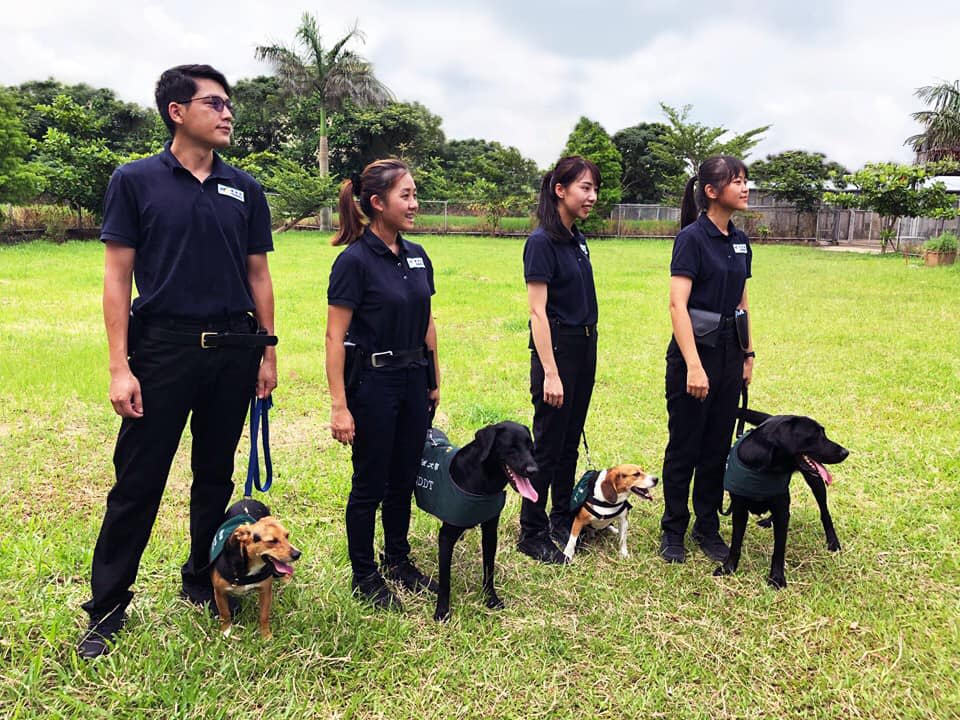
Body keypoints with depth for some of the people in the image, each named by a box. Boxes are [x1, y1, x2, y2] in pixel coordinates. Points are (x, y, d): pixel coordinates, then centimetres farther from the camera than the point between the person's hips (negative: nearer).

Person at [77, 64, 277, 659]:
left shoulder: (245, 189, 8)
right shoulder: (136, 180, -1)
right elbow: (118, 275, -4)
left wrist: (267, 351, 7)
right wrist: (119, 367, -10)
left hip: (234, 352, 3)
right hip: (163, 350, -3)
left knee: (215, 476, 13)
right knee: (137, 482, 3)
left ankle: (202, 582, 31)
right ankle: (107, 608, 18)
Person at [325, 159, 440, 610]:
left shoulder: (417, 257, 6)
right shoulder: (354, 260, -14)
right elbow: (335, 337, -15)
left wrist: (434, 381, 14)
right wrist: (339, 406, -18)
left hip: (413, 381, 7)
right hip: (372, 382, -6)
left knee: (404, 479, 17)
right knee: (370, 484, 6)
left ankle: (398, 562, 35)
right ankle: (364, 576, 24)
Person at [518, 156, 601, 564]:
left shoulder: (577, 240, 10)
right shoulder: (542, 242, -15)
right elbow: (537, 311, -19)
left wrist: (587, 351, 15)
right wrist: (550, 373, -22)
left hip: (586, 347, 8)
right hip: (557, 347, -8)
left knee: (571, 439, 16)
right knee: (548, 443, 0)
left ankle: (563, 521, 30)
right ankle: (532, 534, 13)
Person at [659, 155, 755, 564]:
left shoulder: (739, 241, 10)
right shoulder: (692, 237, -13)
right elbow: (678, 304, -20)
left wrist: (747, 353, 15)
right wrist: (693, 365, -25)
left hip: (729, 351, 7)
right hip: (694, 350, -7)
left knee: (718, 446, 13)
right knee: (685, 447, 4)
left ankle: (708, 528, 27)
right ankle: (673, 531, 20)